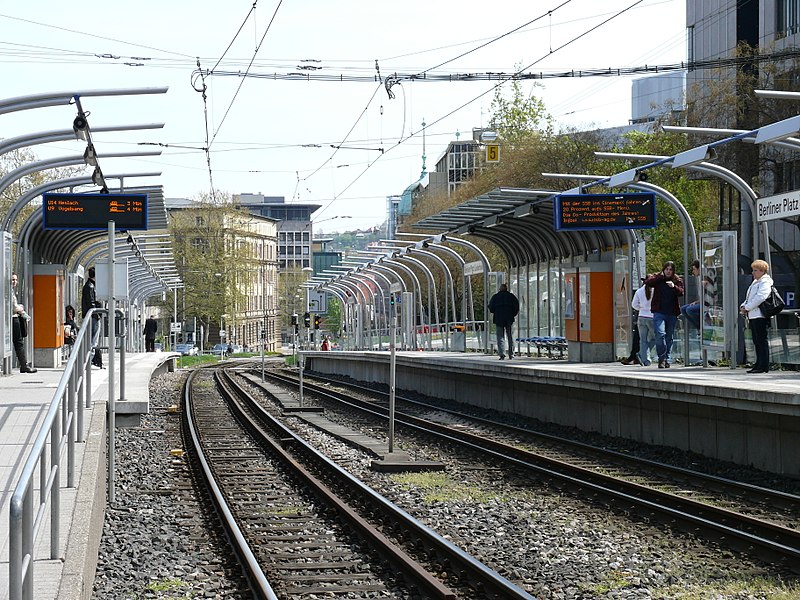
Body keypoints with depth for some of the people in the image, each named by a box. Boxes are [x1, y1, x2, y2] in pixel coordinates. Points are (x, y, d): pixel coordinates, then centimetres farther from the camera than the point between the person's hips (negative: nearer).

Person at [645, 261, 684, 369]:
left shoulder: (677, 280, 9)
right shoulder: (657, 278, 6)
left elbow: (681, 292, -3)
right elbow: (647, 283, -11)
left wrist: (674, 287, -20)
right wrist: (660, 277, -12)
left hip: (672, 313, 2)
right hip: (659, 312, -2)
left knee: (669, 337, 7)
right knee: (660, 334, -18)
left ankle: (667, 359, 16)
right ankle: (661, 359, -10)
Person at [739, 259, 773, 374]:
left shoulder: (765, 283, -8)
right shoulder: (755, 282, 23)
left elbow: (760, 298, -21)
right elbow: (749, 298, 27)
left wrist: (747, 307, -17)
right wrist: (743, 306, 8)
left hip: (760, 316, -10)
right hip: (752, 316, 10)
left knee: (761, 341, -8)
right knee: (757, 341, 11)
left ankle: (763, 366, -8)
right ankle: (758, 364, 15)